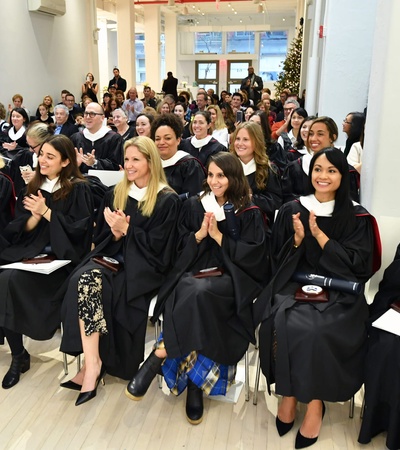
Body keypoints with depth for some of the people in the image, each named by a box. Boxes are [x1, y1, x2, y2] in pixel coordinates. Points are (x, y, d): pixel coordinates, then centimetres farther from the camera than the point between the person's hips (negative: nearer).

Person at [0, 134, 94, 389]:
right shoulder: (34, 187, 14)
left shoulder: (78, 189, -4)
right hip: (29, 252, 6)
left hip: (61, 257, -6)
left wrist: (46, 211, -14)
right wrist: (35, 214, -10)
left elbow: (80, 229, -12)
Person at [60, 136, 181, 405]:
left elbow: (157, 245, -7)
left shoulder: (167, 200, -1)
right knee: (85, 278, -29)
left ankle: (93, 363, -15)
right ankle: (92, 362, -29)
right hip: (113, 258, 5)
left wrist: (126, 229, -13)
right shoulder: (116, 194, 14)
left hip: (144, 267, -4)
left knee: (94, 286, -28)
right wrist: (115, 232, -9)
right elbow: (102, 236, 13)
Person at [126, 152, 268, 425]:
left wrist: (218, 235, -11)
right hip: (192, 275, 2)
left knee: (198, 293, -36)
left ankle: (159, 358, -21)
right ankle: (195, 385, -26)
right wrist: (200, 233, -8)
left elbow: (252, 255, -4)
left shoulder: (250, 214, 5)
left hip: (231, 280, -2)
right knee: (188, 292, -35)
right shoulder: (194, 206, 13)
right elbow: (180, 248, 11)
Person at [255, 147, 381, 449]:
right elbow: (277, 258, 9)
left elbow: (357, 264, -6)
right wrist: (297, 239, -11)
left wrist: (318, 234, -13)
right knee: (285, 323, -29)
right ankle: (289, 394, -8)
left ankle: (315, 402, -7)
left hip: (338, 293, -1)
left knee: (318, 330, -30)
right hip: (294, 286, 2)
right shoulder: (291, 210, 7)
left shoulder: (356, 217, 3)